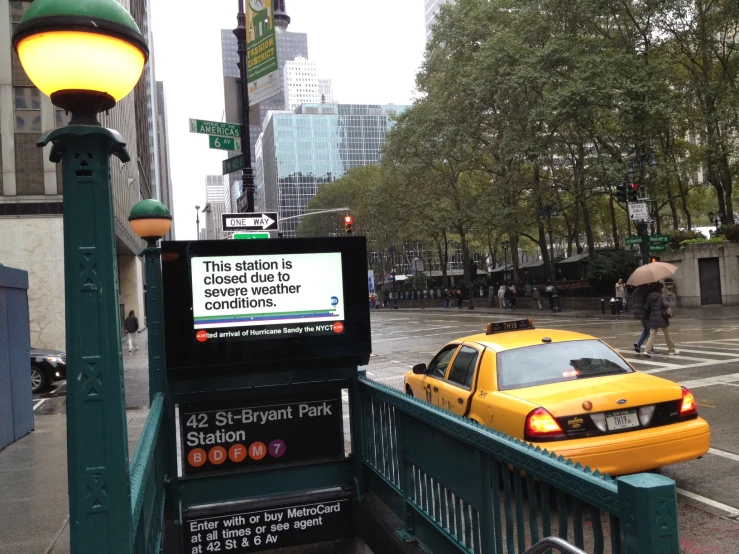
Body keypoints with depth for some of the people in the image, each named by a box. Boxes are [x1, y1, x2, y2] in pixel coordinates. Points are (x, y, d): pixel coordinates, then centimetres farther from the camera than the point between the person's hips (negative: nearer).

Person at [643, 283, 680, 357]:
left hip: (652, 318, 4)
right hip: (661, 318, -4)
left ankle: (647, 350, -15)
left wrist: (647, 315, 18)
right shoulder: (661, 296, -9)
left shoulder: (649, 296, 6)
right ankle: (671, 350, 23)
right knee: (667, 334, 11)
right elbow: (666, 305, -22)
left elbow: (646, 308, 6)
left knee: (652, 335, 1)